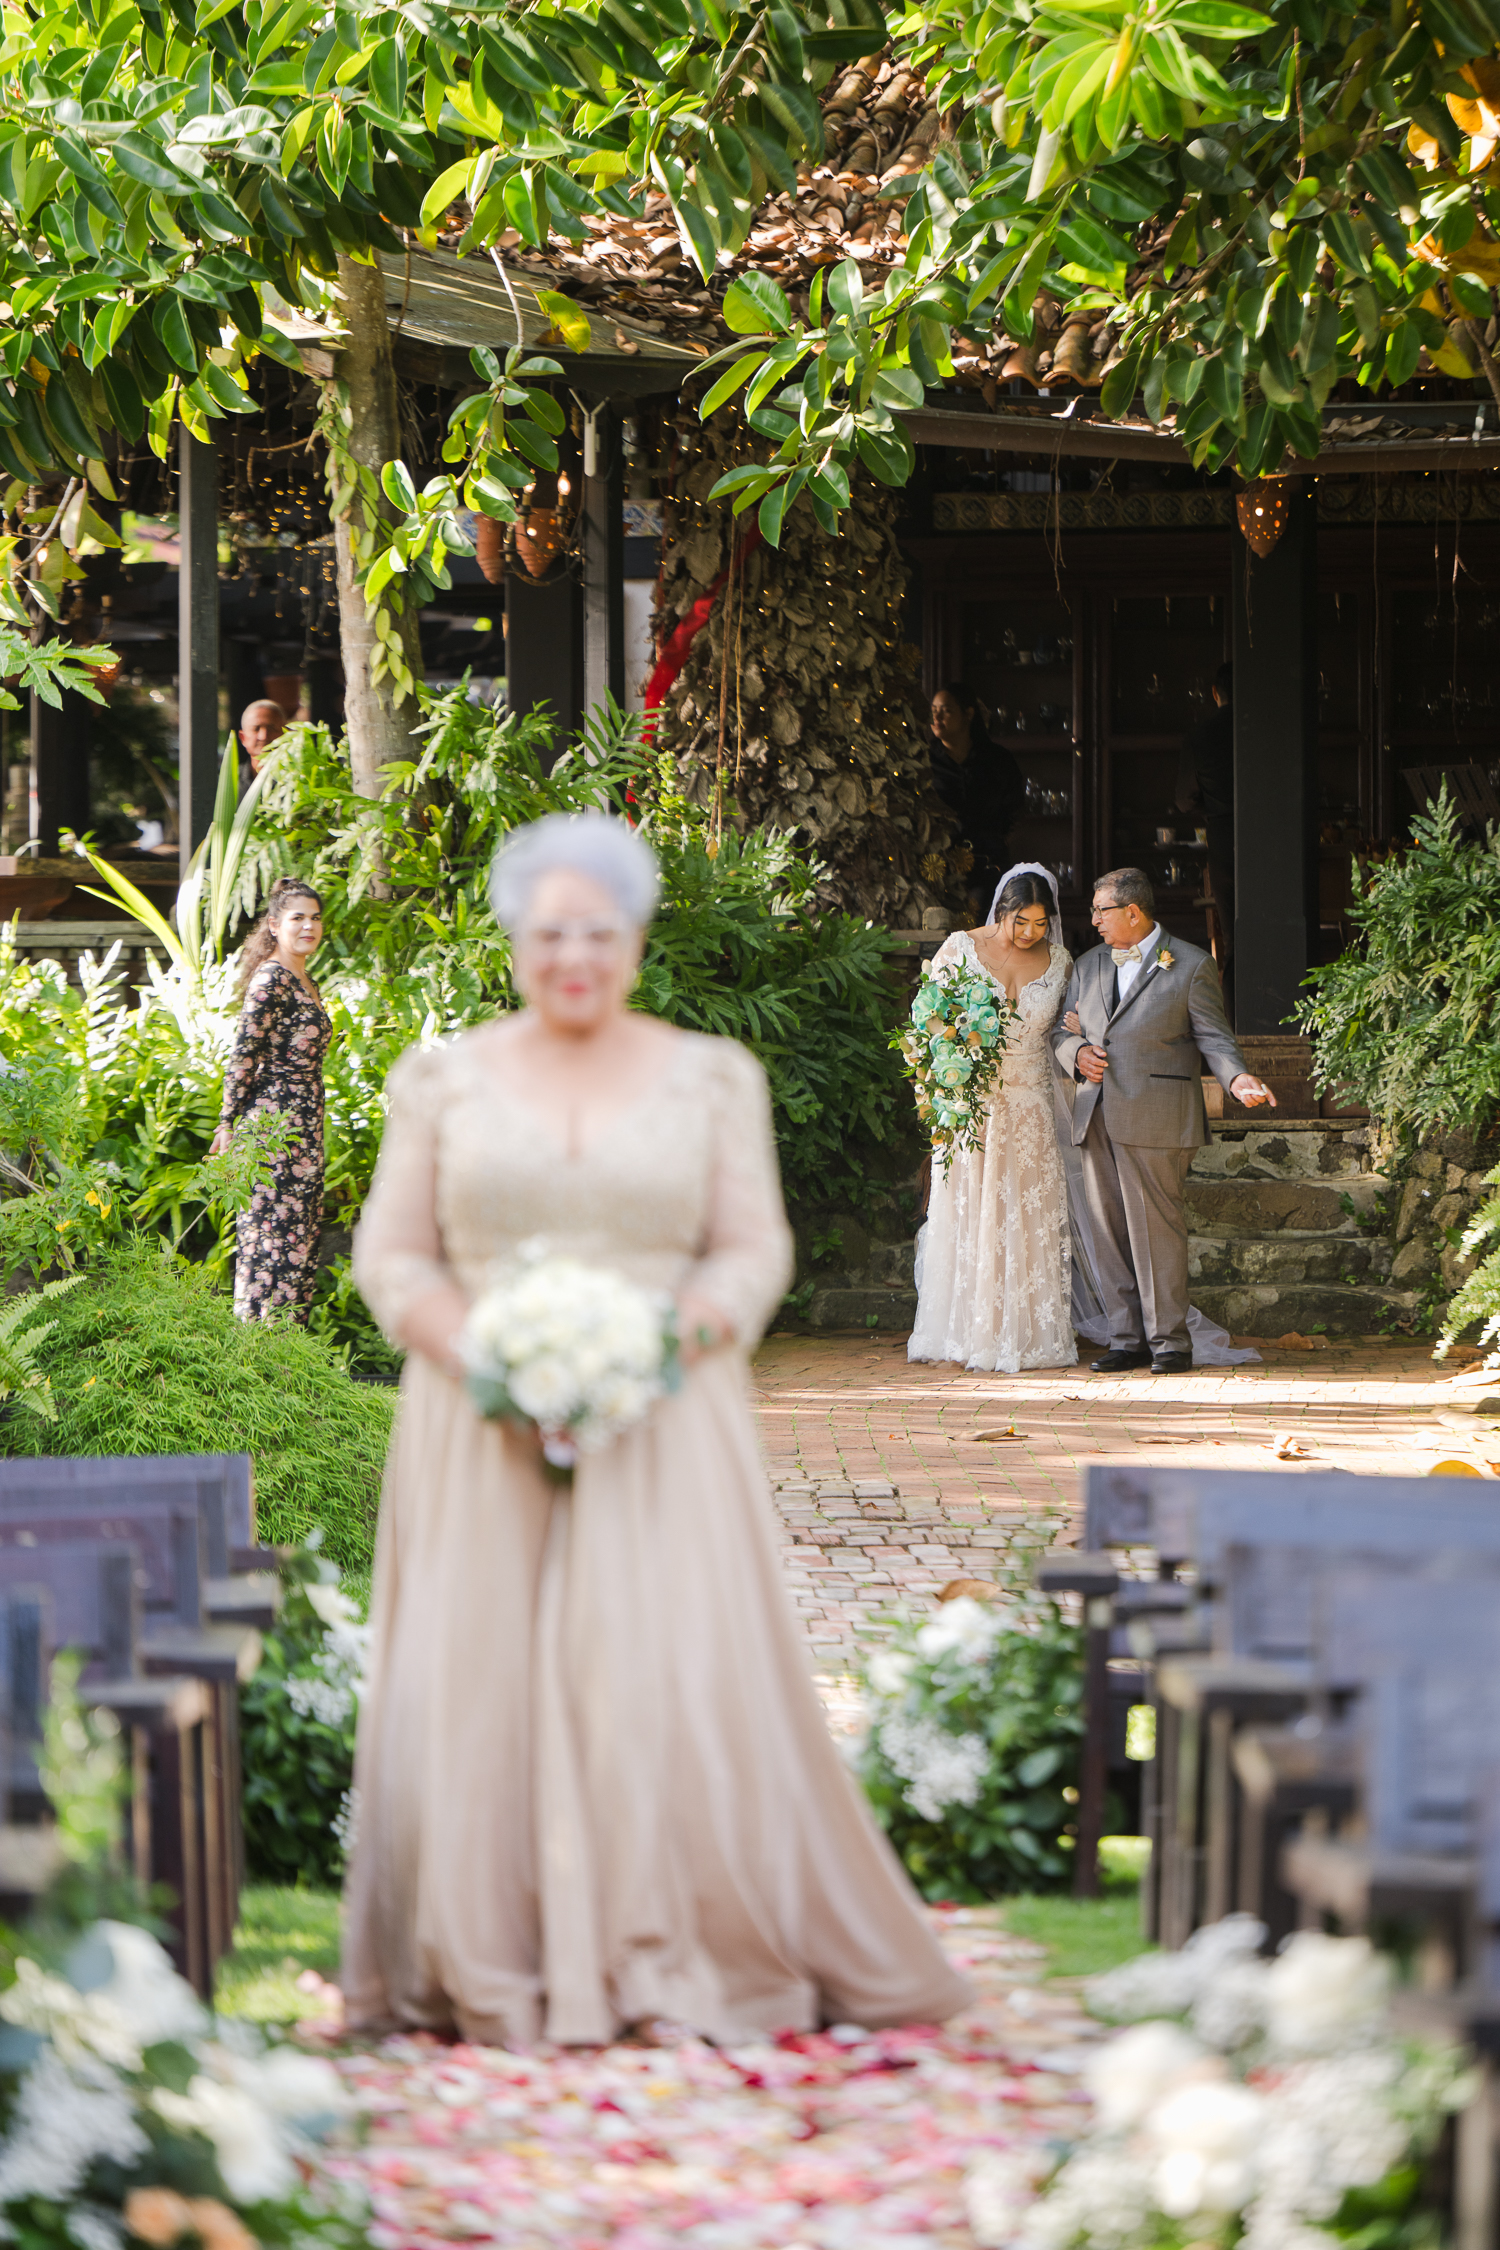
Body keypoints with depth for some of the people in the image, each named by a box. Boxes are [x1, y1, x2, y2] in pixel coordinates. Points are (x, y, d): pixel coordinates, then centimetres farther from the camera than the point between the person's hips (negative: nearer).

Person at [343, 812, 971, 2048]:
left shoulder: (711, 1078, 7)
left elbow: (755, 1250, 4)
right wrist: (476, 1352, -11)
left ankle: (684, 1966, -3)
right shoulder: (443, 1077, 8)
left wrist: (670, 1339, -14)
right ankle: (491, 1973, 1)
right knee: (479, 1693, -5)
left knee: (679, 1687, -9)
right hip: (483, 1437, 1)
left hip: (664, 1430, -1)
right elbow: (393, 1254, 7)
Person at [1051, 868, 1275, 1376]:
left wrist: (1237, 1078, -19)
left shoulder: (1190, 966, 2)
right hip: (1097, 1118, 6)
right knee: (1109, 1232, 5)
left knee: (1156, 1229, -7)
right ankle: (1128, 1339, 11)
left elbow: (1213, 1038, 0)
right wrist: (1077, 1052, -3)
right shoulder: (1090, 966, 19)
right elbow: (1063, 1033, 20)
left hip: (1156, 1118, -6)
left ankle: (1169, 1341, -1)